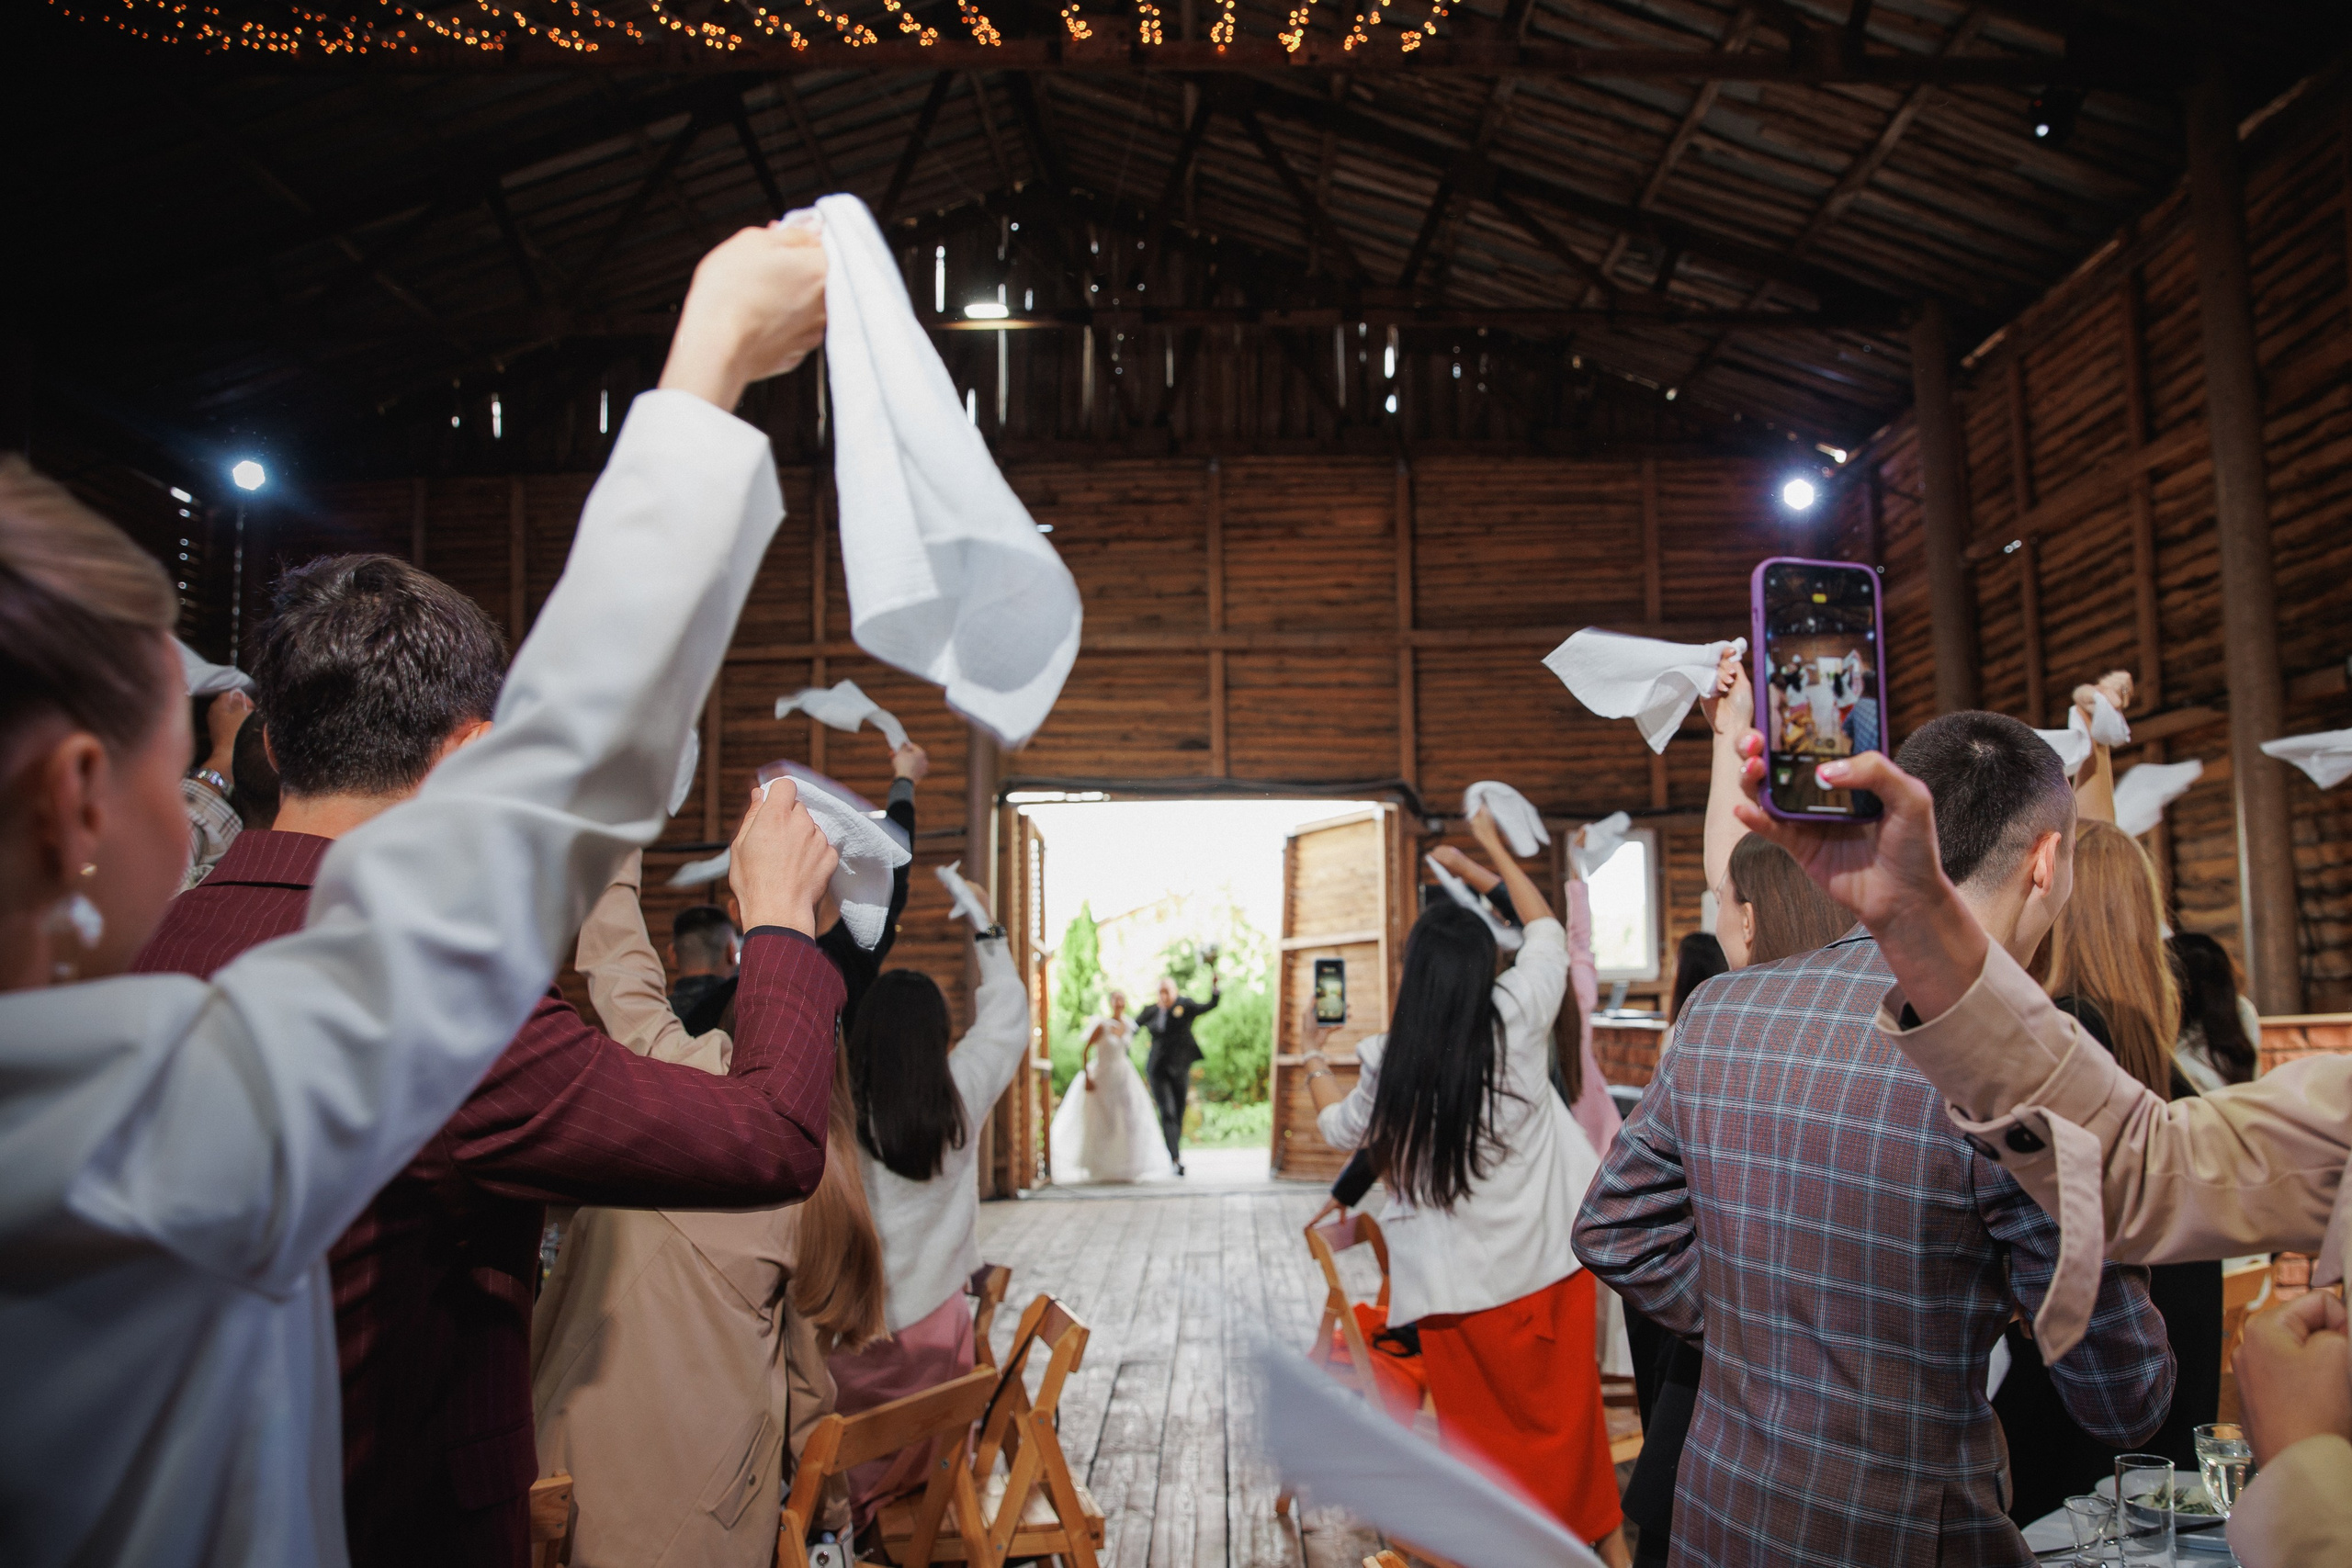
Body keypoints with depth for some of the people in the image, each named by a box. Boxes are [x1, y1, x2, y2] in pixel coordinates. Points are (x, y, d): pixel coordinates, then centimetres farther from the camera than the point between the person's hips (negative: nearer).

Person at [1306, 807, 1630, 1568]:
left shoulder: (1390, 1062, -9)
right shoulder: (1518, 1015, -9)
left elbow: (1341, 1129, 12)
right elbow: (1547, 930, 11)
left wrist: (1315, 1066, 31)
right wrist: (1494, 846, 21)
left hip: (1460, 1284, -1)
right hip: (1550, 1258, 2)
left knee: (1484, 1432, 13)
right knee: (1567, 1418, 17)